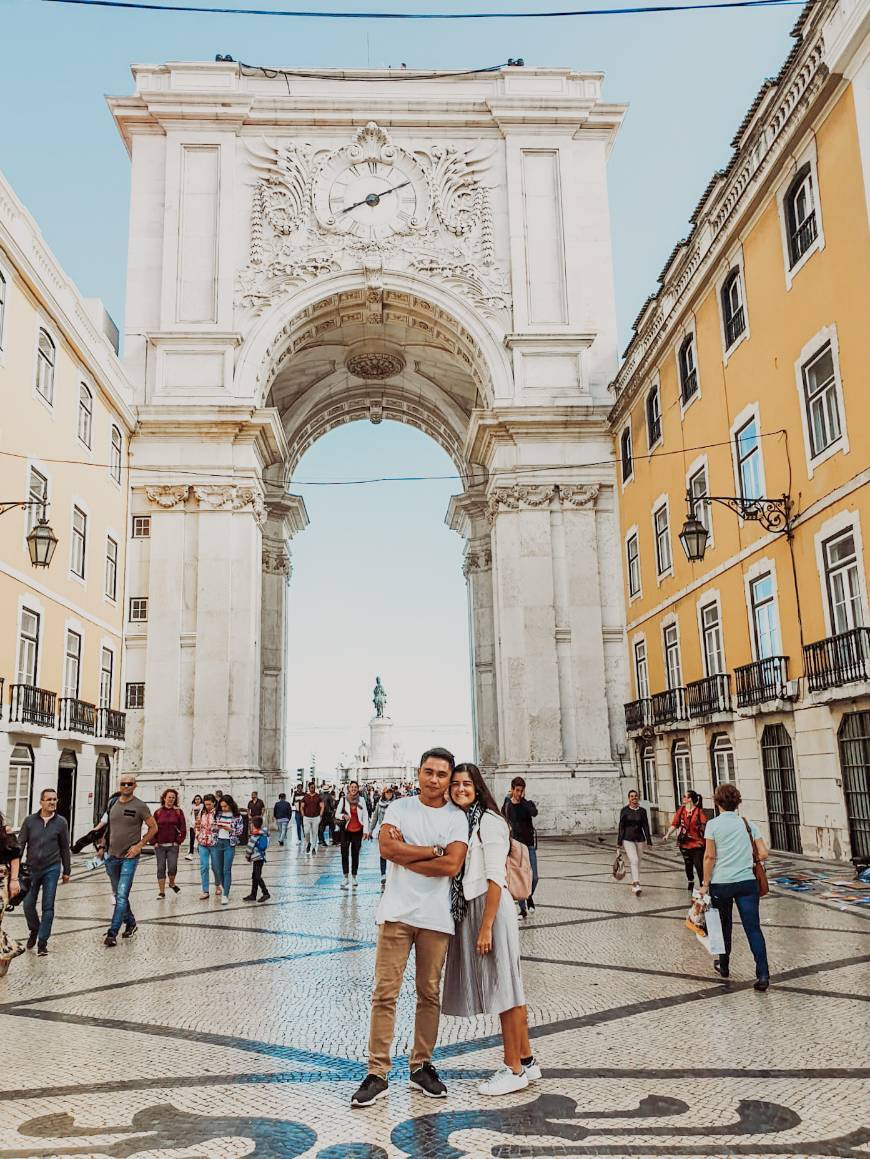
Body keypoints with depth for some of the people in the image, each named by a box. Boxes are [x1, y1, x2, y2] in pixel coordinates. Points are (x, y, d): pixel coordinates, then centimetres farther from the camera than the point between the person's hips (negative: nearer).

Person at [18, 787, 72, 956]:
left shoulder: (61, 822, -1)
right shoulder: (30, 820, -1)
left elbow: (65, 848, 5)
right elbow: (20, 844, 2)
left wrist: (67, 871, 8)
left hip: (52, 869, -1)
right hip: (32, 869, 1)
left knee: (48, 907, -1)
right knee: (28, 904, 5)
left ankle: (42, 942, 9)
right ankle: (34, 931, 32)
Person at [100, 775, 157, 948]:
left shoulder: (140, 806, -9)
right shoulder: (112, 803, 5)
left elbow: (153, 827, -2)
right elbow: (106, 826, 18)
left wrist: (139, 845, -9)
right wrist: (102, 846, 10)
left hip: (130, 857, -5)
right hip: (112, 856, 6)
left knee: (122, 896, -11)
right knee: (118, 894, 16)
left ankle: (112, 933, -10)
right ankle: (130, 923, 34)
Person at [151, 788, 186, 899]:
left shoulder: (178, 812, 2)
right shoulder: (158, 812, 4)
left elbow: (183, 829, 1)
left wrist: (178, 841, -5)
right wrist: (154, 842, -2)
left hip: (173, 846, -1)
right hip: (159, 846, 1)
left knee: (172, 867, -6)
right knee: (161, 869, 3)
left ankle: (172, 883, 24)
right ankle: (161, 892, 12)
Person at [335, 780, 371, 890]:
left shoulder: (361, 800, 0)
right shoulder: (343, 799, -2)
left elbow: (365, 815, 1)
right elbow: (337, 814, 3)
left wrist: (366, 830, -3)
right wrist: (343, 816, -18)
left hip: (358, 830, 0)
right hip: (346, 830, 0)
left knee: (355, 854, 6)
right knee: (344, 853, -3)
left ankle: (354, 877, 16)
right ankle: (345, 877, 8)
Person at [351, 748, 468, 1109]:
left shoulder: (457, 818, 2)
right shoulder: (399, 808, 4)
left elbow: (452, 866, -11)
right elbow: (386, 847, -13)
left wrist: (403, 855, -10)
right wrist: (434, 850, -11)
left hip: (436, 917, 1)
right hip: (397, 912, -1)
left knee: (429, 994, 11)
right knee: (385, 992, -2)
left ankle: (422, 1067, 25)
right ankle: (377, 1074, 5)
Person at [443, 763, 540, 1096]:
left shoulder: (488, 821, -12)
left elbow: (495, 878, -16)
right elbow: (456, 870, 12)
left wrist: (486, 928, -18)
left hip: (490, 906, -8)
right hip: (467, 908, 8)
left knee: (502, 986, 0)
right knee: (505, 986, 14)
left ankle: (514, 1070, 10)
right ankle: (526, 1061, 25)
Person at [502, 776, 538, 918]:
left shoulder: (528, 804, 2)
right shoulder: (506, 807, 2)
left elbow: (534, 813, -22)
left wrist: (522, 800, -18)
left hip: (529, 845, 1)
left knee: (534, 877, -2)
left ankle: (530, 897, 30)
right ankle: (523, 909, 8)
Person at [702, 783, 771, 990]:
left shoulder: (713, 824, -5)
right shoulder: (748, 824, 4)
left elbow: (709, 856, -9)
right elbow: (763, 854, 1)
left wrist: (705, 884, -2)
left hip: (721, 883, -2)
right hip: (747, 882, 2)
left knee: (723, 926, 16)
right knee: (753, 928, 1)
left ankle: (724, 967, 32)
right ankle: (763, 975, -8)